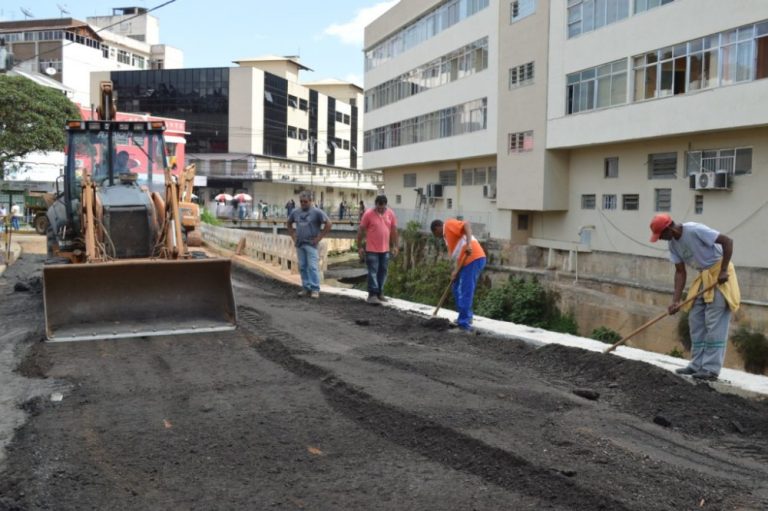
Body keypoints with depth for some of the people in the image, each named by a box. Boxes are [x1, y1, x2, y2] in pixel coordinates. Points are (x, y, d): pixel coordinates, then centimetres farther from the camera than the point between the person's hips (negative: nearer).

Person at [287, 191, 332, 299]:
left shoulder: (317, 212, -6)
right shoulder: (295, 212, 9)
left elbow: (329, 223, -10)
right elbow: (289, 223, 25)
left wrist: (319, 237, -10)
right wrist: (293, 235, 13)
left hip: (311, 244, -5)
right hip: (299, 244, 5)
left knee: (312, 266, -8)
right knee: (302, 267, 8)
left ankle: (315, 289, -5)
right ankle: (306, 288, 16)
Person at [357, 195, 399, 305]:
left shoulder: (391, 214, 3)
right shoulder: (368, 214, -9)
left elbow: (394, 230, 10)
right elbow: (361, 230, -5)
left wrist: (395, 246, 8)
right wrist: (359, 247, -6)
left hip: (385, 249, 5)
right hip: (372, 250, -5)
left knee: (383, 271, 11)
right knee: (373, 271, -6)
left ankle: (380, 293, 22)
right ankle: (372, 295, -5)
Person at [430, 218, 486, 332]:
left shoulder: (449, 224, 1)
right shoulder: (448, 234, 28)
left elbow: (466, 225, -18)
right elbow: (457, 254, 22)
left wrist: (469, 243, -30)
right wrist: (455, 271, 11)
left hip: (473, 259, -10)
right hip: (468, 261, 10)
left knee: (465, 292, -7)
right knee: (457, 288, 20)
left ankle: (464, 324, -3)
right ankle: (466, 318, 26)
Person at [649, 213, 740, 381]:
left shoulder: (695, 230, -24)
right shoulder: (672, 243, 0)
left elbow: (727, 241, -23)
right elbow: (680, 272, 2)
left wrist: (723, 271, -24)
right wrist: (676, 301, -5)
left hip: (719, 272, -8)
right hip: (704, 276, 8)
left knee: (714, 323, -9)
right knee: (696, 321, 6)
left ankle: (711, 369, -5)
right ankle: (697, 365, 12)